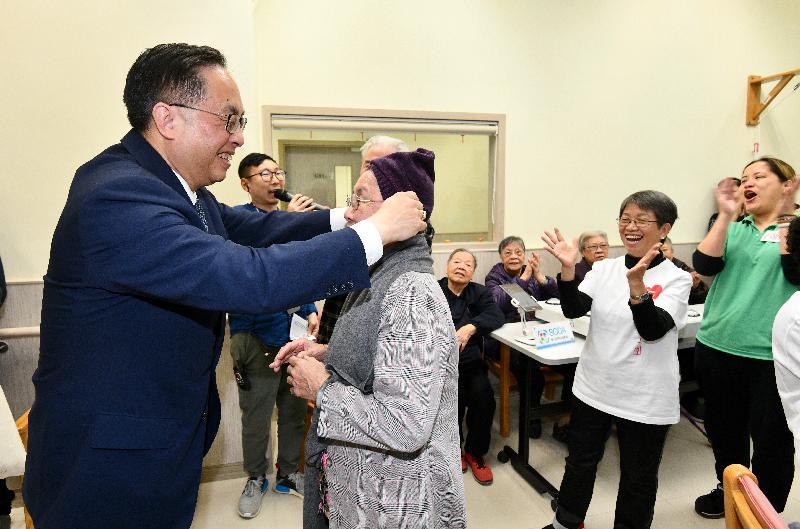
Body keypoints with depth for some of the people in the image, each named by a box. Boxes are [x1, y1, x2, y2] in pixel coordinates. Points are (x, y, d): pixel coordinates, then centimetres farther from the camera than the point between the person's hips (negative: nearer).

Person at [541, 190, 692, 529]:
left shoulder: (676, 279, -10)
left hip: (644, 399, -3)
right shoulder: (604, 268, 0)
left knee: (638, 478, 15)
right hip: (593, 387, 4)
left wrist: (636, 283, -39)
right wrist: (568, 268, -25)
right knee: (580, 463, 20)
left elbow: (654, 329, -24)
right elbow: (574, 310, -10)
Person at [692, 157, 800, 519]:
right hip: (717, 348, 4)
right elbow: (704, 265, -7)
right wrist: (726, 215, -12)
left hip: (770, 355, -3)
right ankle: (729, 491, 39)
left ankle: (768, 511, 29)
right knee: (723, 429, 17)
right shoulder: (733, 230, 10)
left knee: (770, 437, 7)